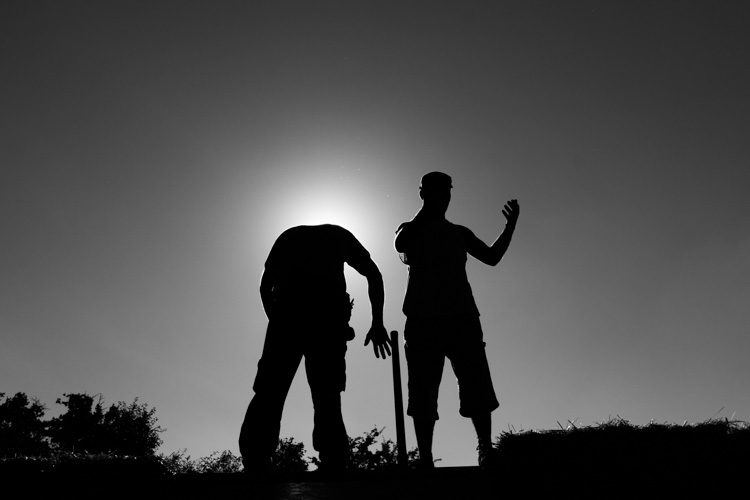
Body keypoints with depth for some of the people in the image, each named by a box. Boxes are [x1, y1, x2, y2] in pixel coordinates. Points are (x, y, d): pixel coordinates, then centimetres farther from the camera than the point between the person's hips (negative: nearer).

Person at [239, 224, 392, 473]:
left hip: (289, 301, 0)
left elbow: (266, 285, 24)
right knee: (327, 398, 5)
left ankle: (254, 469, -13)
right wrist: (377, 323, 20)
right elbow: (373, 275, 20)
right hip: (330, 305, 0)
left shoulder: (289, 235, 35)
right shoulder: (340, 234, 34)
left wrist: (278, 322, 30)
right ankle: (334, 471, -6)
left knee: (268, 393, -1)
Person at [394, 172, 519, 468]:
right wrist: (427, 208, -6)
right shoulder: (410, 230, 14)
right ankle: (425, 458, -2)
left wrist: (510, 226, 0)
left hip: (462, 317, 3)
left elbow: (492, 256, 12)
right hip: (423, 320, -2)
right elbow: (400, 245, -10)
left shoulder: (459, 233, 23)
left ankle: (486, 449, -1)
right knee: (423, 393, -5)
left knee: (477, 388, -6)